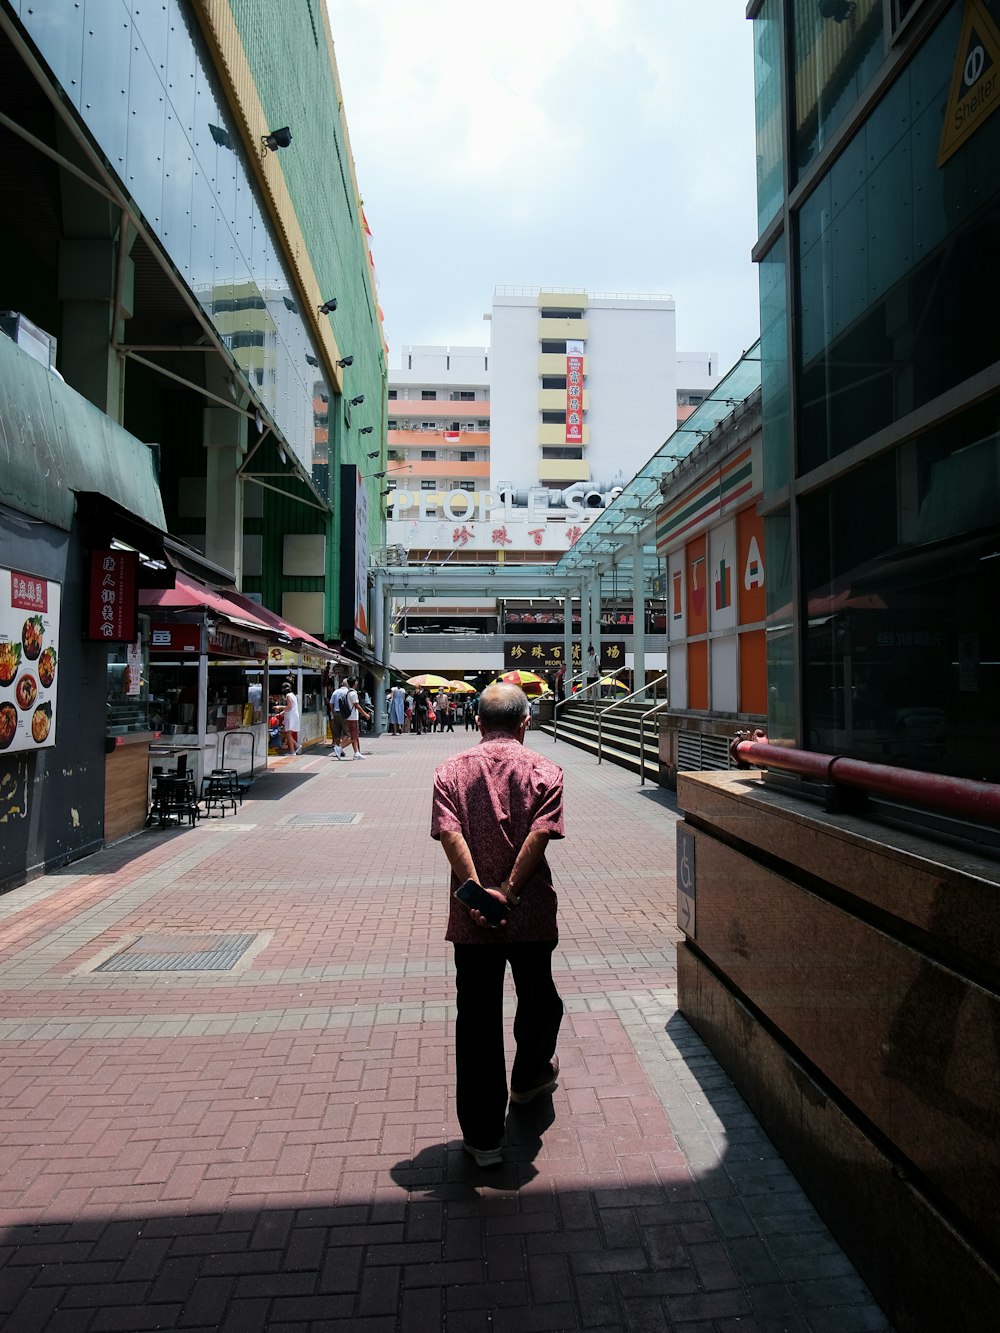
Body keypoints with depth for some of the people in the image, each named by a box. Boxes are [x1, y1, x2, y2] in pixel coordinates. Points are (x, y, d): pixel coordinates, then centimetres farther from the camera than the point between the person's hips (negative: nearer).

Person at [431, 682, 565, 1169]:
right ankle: (529, 1078, 49)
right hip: (531, 911, 0)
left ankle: (482, 1136, 18)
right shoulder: (543, 770, -2)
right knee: (537, 999, 25)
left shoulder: (451, 770, 1)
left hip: (471, 916, 0)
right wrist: (508, 890, -15)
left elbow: (450, 833, -13)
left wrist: (477, 892, -17)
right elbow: (541, 833, -15)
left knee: (476, 1018, 9)